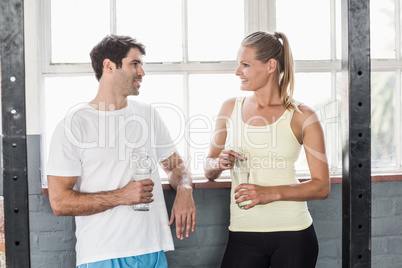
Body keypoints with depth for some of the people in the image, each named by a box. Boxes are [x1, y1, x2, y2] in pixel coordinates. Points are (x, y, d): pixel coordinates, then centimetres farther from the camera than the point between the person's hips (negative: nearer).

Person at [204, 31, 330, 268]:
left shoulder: (301, 117, -5)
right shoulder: (230, 108, 5)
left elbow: (322, 186, -5)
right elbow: (209, 171, 14)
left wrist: (271, 193, -18)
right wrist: (219, 164, -9)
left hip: (293, 233, -2)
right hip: (243, 233, 2)